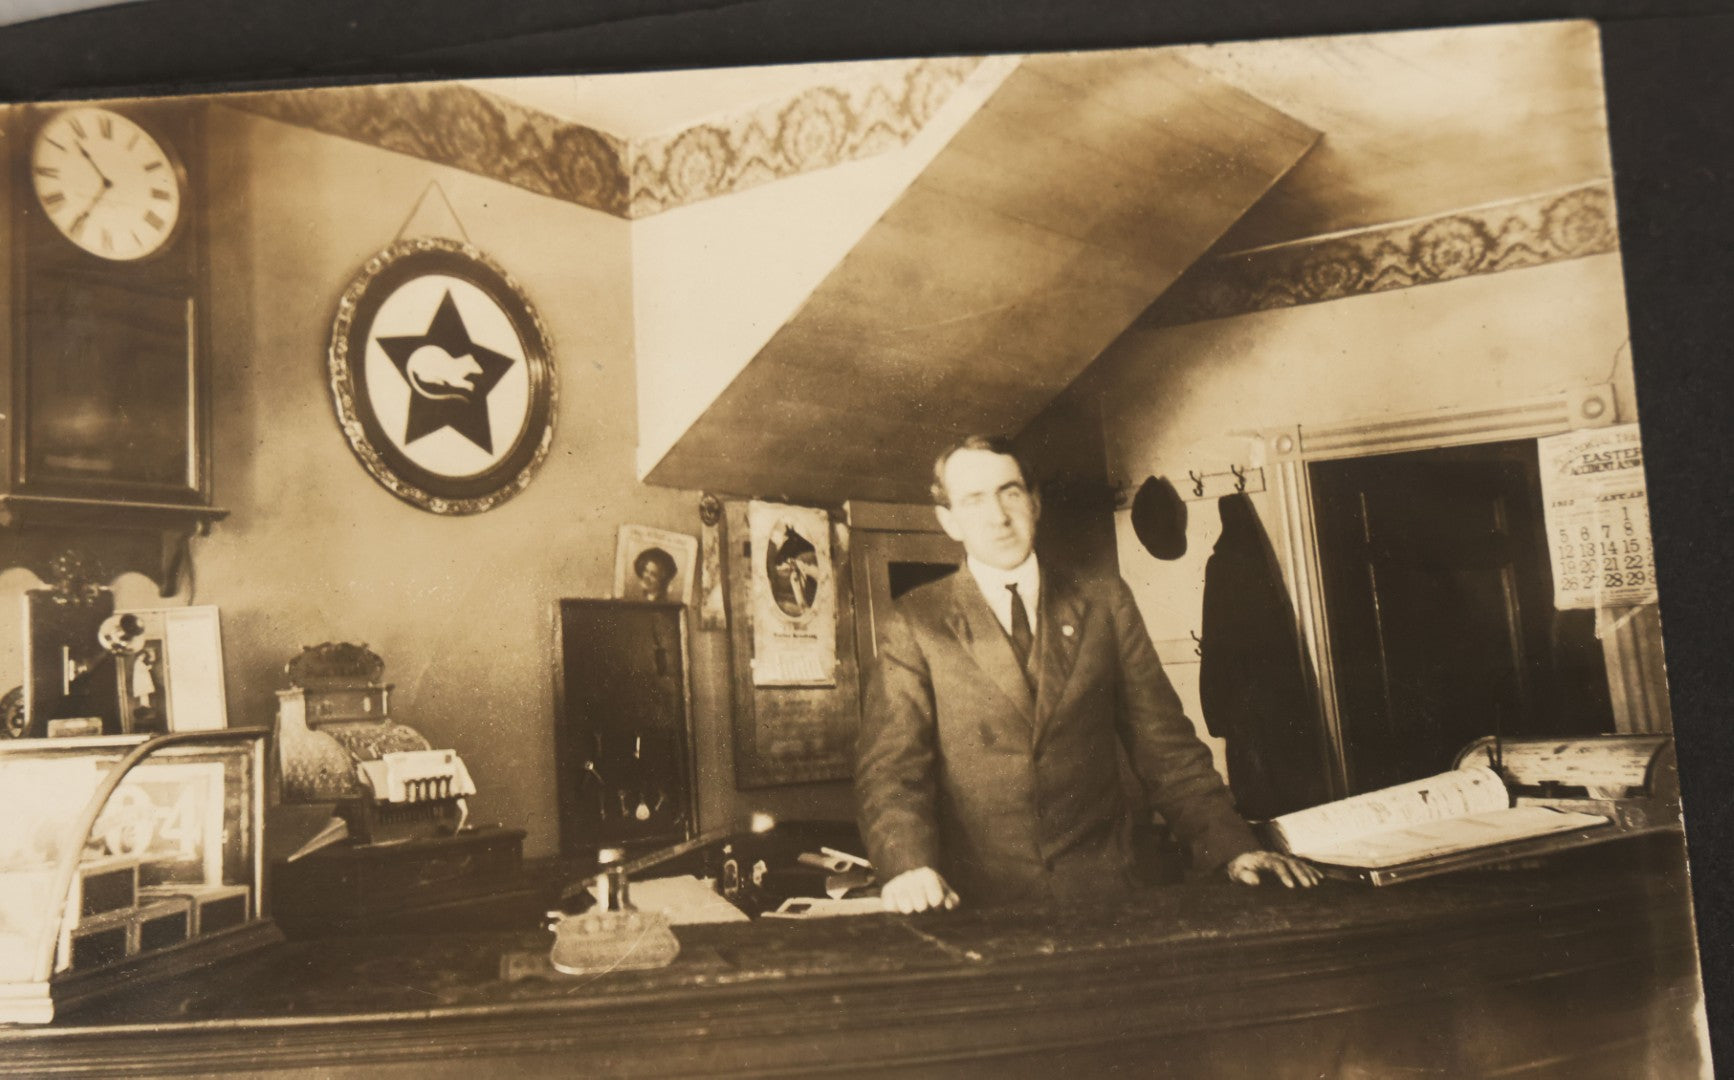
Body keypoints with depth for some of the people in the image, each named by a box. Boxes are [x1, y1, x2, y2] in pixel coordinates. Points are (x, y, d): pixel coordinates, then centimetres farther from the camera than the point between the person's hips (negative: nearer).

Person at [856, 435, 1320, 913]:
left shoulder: (1107, 605, 12)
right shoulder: (914, 625, 5)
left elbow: (1163, 745, 12)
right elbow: (890, 766, -3)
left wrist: (1233, 849, 0)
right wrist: (909, 866, -21)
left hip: (1100, 894, 2)